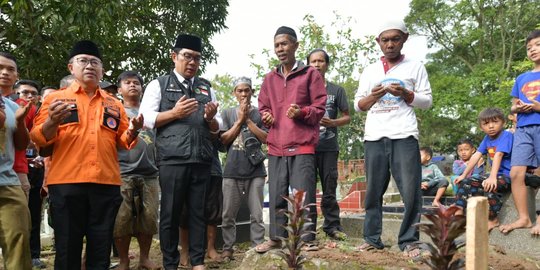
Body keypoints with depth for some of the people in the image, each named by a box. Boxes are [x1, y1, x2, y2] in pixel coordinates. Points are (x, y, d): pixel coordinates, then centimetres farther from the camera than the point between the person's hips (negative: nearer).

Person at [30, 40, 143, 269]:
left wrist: (132, 131, -5)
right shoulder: (56, 98, 9)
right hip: (66, 183, -2)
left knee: (101, 249, 7)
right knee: (67, 248, 2)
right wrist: (52, 122, -17)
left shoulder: (114, 104, 17)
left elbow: (122, 142, 16)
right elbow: (39, 140, 2)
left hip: (106, 183, 3)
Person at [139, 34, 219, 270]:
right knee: (170, 213, 4)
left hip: (201, 160, 3)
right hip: (172, 160, -3)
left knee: (198, 212, 7)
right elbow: (145, 118, -1)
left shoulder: (206, 88, 18)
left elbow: (215, 130, 19)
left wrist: (210, 118, -3)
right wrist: (174, 113, -11)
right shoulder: (159, 84, 7)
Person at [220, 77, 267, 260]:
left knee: (257, 215, 1)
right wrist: (240, 120, -4)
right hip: (232, 171, 1)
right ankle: (227, 249, 12)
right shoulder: (227, 113, 10)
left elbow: (266, 138, -2)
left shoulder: (259, 113, 8)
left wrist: (248, 119, -5)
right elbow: (224, 140, 2)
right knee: (228, 215, 3)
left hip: (255, 170, -1)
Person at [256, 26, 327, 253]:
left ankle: (307, 239, 6)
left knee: (304, 194, -5)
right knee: (276, 195, 7)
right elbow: (263, 107, 22)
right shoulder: (270, 78, 17)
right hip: (276, 145, 4)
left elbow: (319, 107, 2)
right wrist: (266, 116, 0)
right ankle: (276, 238, 18)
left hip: (303, 144, -4)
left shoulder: (311, 74, 4)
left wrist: (302, 112, -17)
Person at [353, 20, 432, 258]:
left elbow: (427, 101, 8)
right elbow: (358, 105, 15)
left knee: (411, 191, -7)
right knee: (373, 191, 4)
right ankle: (372, 238, 12)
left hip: (404, 136, -2)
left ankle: (408, 241, 2)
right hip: (374, 137, 2)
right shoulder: (369, 71, 17)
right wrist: (373, 96, -6)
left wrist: (405, 94, -10)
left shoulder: (415, 67, 12)